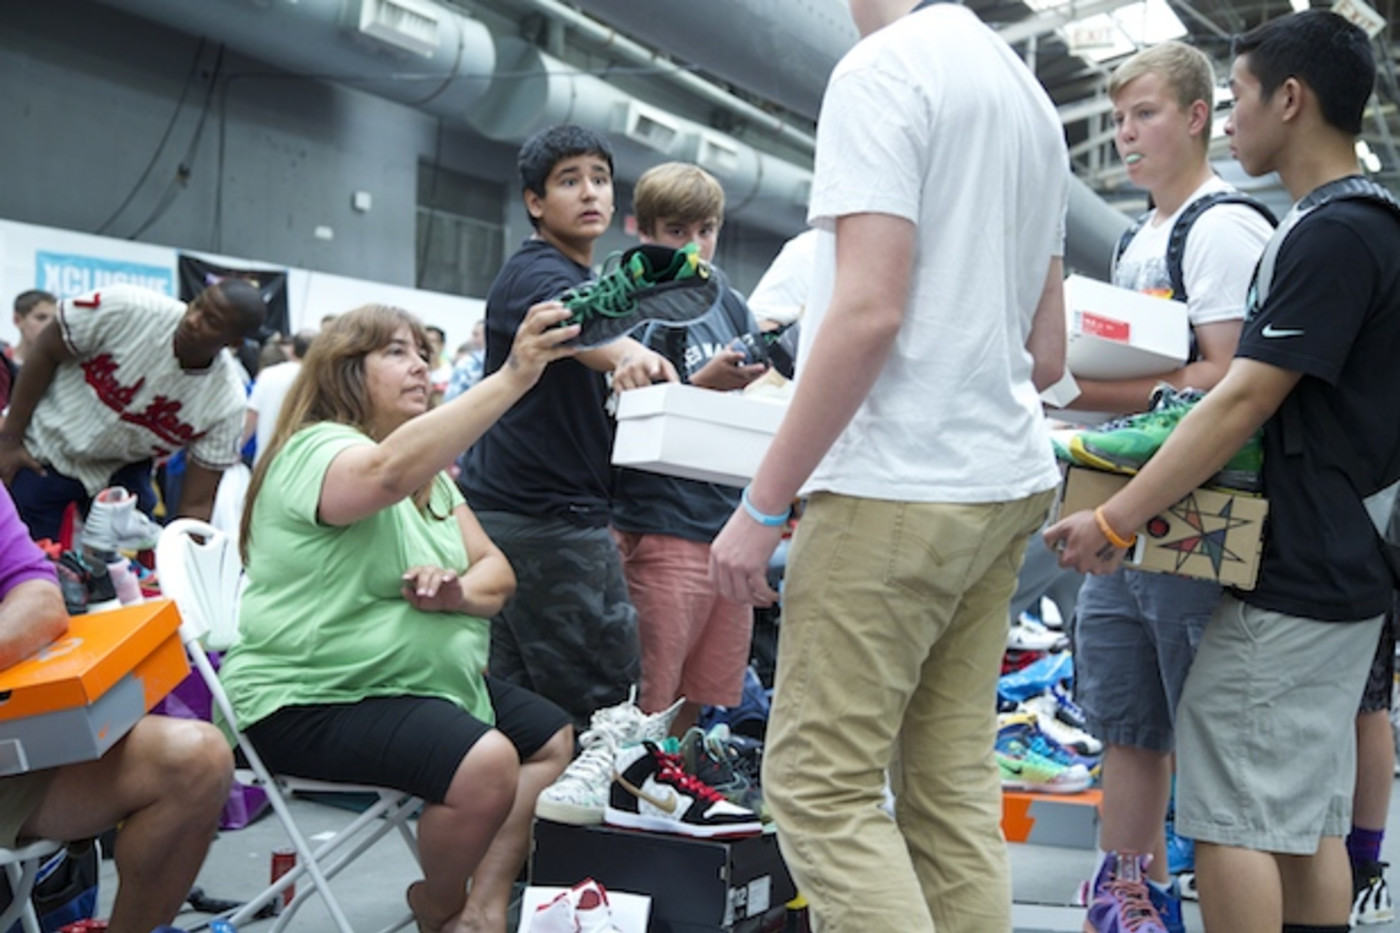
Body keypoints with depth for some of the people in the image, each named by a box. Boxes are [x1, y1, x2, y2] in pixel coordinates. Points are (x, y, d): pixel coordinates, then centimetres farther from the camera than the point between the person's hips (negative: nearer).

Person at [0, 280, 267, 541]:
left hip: (122, 472, 2)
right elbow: (45, 352, -14)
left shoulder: (227, 402, -22)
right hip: (40, 454, -2)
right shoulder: (127, 308, -28)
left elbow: (197, 504, -15)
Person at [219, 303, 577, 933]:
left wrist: (459, 592, -17)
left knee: (554, 740, 4)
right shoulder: (317, 451, -14)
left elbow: (496, 574, 8)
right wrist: (513, 378, -44)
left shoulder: (430, 474, 15)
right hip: (312, 699, -10)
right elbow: (390, 471, -39)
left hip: (423, 681, 10)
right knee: (486, 762, -28)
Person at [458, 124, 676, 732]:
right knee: (606, 696, -9)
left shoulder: (589, 282, 22)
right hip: (543, 518, -10)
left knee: (515, 692, 10)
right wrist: (629, 354, -55)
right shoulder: (533, 274, -10)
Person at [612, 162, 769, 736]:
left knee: (703, 699, 12)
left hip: (729, 524, 7)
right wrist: (704, 385, -22)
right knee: (649, 710, -4)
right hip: (664, 531, -6)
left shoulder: (731, 305, 13)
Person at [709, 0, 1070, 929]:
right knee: (954, 777, 10)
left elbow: (868, 311, -19)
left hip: (895, 490, -9)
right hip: (1008, 480, 9)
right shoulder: (1030, 97, 17)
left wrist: (762, 505, -15)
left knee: (819, 783, -4)